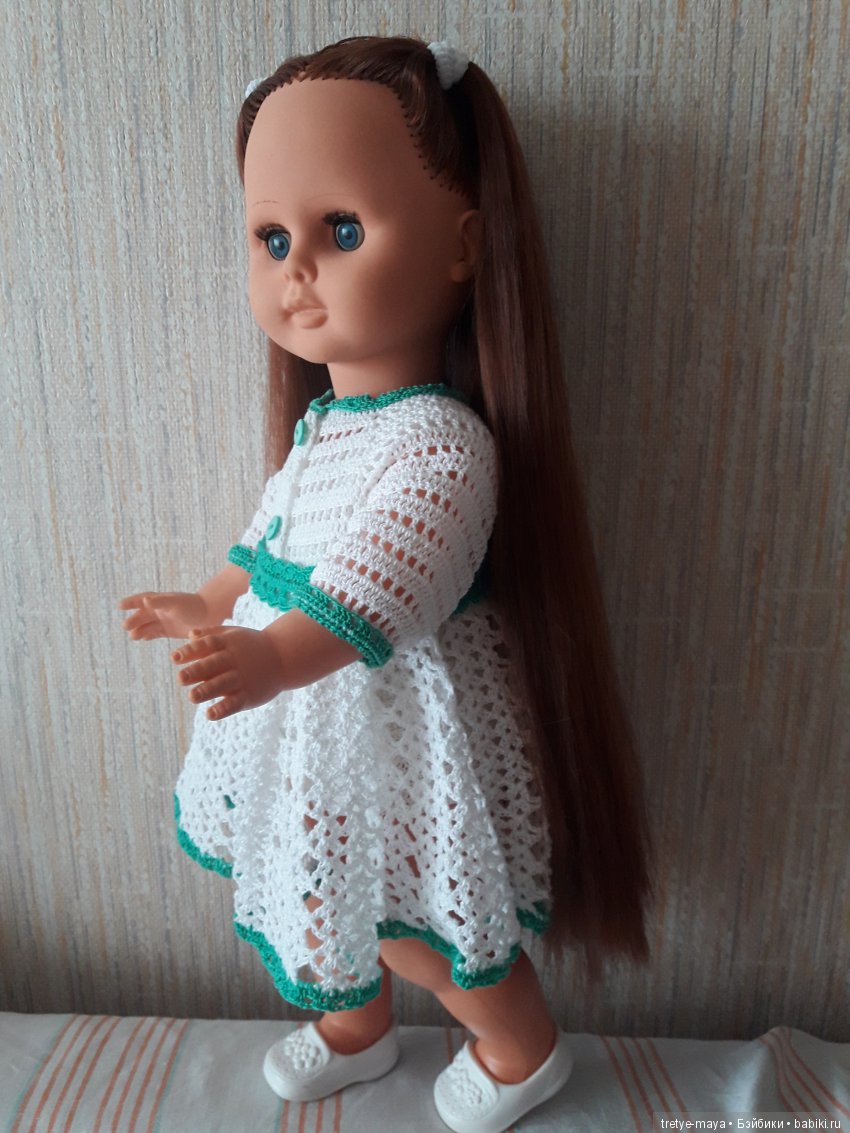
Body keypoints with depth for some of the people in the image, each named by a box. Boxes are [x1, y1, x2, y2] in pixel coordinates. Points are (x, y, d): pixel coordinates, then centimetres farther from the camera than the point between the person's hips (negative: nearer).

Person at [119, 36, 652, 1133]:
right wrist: (213, 604, 21)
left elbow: (372, 591, -36)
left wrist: (275, 655, -49)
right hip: (315, 715, 9)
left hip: (397, 719, -8)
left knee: (404, 904, 11)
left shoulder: (442, 447, -26)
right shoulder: (319, 419, 3)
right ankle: (355, 1025, 57)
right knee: (335, 878, 26)